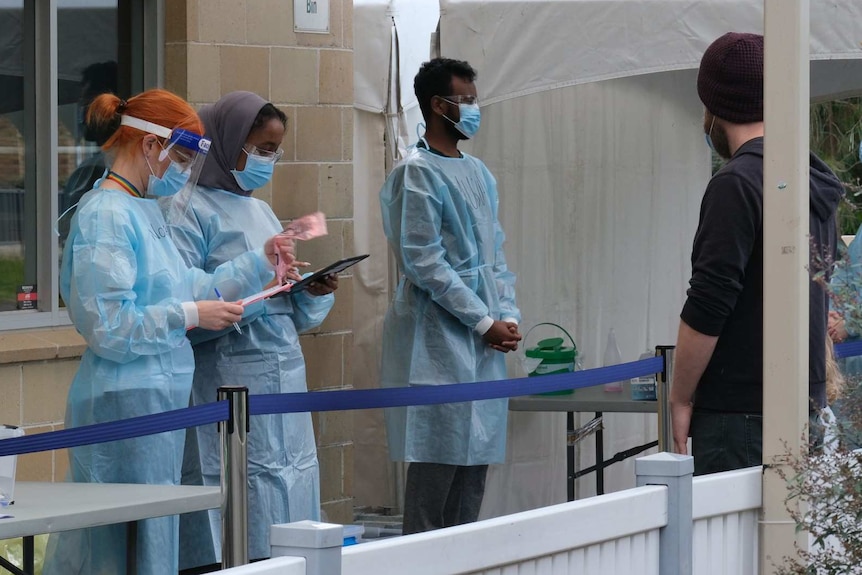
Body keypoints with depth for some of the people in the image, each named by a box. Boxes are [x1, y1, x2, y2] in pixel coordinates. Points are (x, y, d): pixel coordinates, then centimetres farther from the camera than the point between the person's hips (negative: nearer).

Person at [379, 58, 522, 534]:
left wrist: (508, 315, 3)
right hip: (439, 339, -8)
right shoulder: (417, 173, -9)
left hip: (484, 345, 8)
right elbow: (424, 262, -14)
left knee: (476, 459, 7)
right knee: (438, 458, -9)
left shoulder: (478, 173, 16)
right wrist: (484, 322, -13)